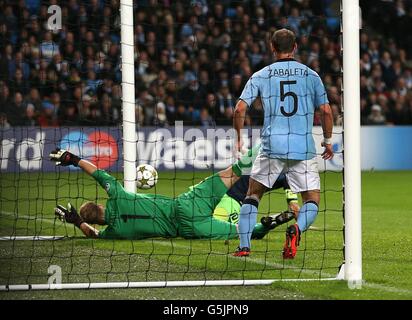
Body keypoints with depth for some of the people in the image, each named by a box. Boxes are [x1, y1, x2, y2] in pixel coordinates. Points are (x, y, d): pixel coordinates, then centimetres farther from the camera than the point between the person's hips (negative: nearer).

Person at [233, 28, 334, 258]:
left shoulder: (260, 76, 8)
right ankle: (297, 228, -22)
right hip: (304, 148, 0)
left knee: (253, 194, 15)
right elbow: (326, 111, 7)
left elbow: (240, 109, 0)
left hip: (272, 146, 0)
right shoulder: (311, 75, 9)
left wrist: (239, 138, 14)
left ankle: (244, 246, 3)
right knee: (312, 199, 9)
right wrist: (328, 141, 21)